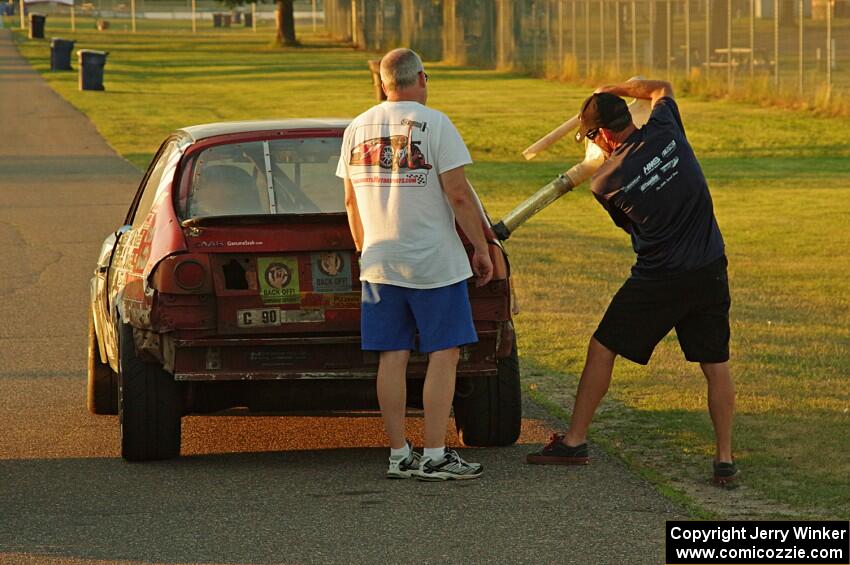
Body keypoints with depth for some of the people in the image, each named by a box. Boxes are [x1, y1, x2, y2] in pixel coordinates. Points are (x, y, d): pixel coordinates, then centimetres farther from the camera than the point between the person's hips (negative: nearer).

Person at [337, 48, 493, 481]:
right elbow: (458, 195, -13)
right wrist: (481, 248, -4)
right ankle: (434, 456, -3)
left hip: (378, 263, 5)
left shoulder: (357, 129, 8)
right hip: (435, 264, -5)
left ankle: (399, 455, 9)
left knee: (392, 357, 7)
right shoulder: (434, 125, -9)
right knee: (444, 354, 0)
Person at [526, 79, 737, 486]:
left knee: (601, 350, 12)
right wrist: (615, 90, 26)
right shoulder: (664, 131, -4)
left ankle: (574, 441, 17)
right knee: (716, 365, 8)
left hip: (657, 279, -3)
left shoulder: (606, 181, -10)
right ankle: (725, 459, 4)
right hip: (709, 271, 3)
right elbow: (661, 89, 19)